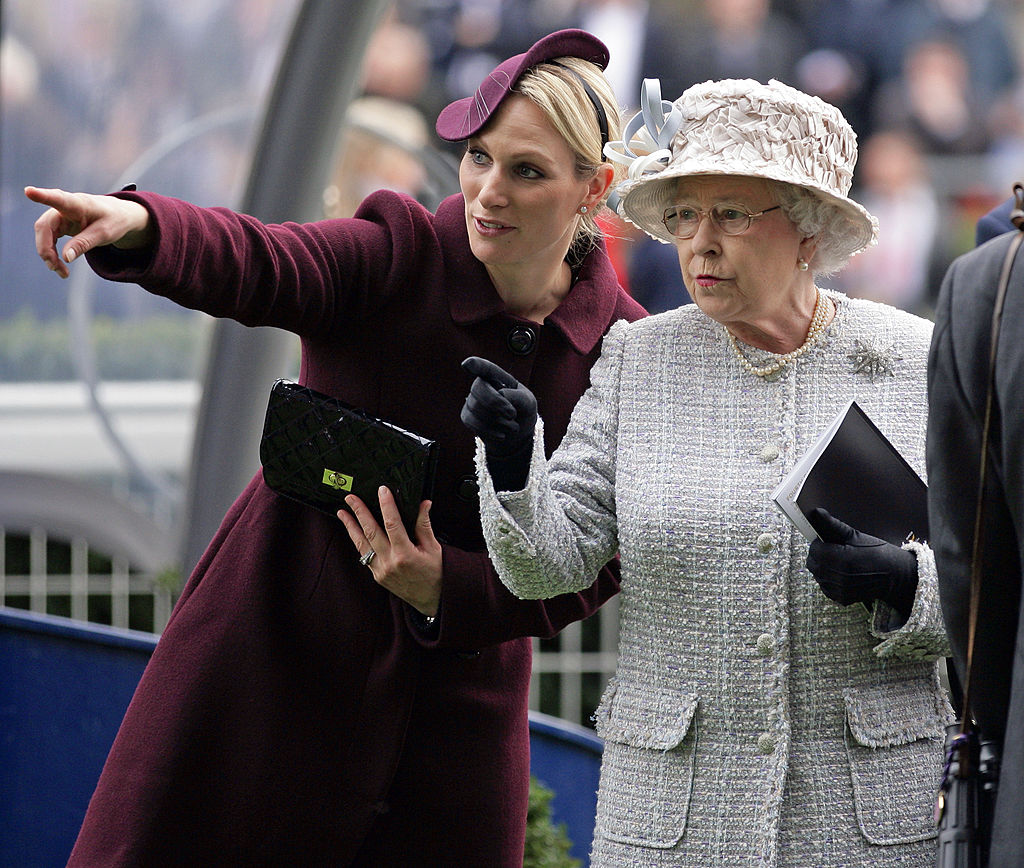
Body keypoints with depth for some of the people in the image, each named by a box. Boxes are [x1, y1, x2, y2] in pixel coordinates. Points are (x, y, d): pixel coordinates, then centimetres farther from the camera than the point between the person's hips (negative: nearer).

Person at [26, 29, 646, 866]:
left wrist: (447, 590, -19)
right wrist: (138, 227, -52)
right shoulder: (401, 259, -11)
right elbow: (256, 265, -31)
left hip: (459, 694, 2)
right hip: (279, 650, -2)